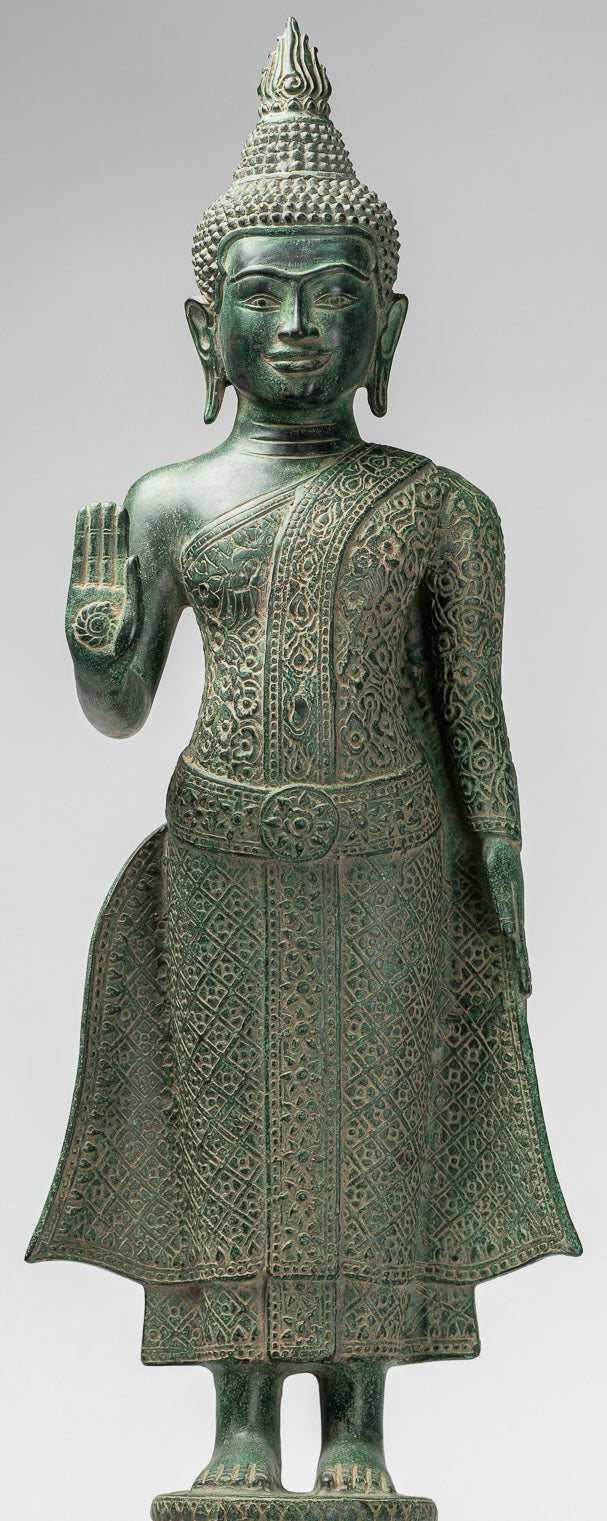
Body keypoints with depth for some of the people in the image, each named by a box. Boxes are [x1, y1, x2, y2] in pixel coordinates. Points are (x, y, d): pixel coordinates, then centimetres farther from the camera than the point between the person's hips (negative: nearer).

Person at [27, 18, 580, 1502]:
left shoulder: (440, 509, 1)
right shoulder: (168, 504, 5)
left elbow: (476, 722, 3)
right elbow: (119, 711, 9)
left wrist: (506, 905, -1)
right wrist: (92, 631, -14)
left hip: (389, 868, -1)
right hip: (221, 866, 1)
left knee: (378, 1131, 1)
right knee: (228, 1129, 3)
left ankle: (359, 1429, 11)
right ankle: (243, 1426, 12)